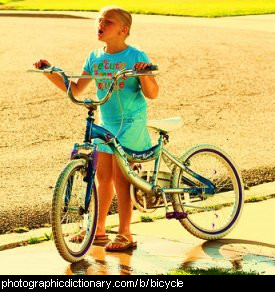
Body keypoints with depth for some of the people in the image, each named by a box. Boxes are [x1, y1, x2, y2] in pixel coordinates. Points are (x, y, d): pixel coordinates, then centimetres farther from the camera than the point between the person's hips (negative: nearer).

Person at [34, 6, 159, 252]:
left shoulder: (136, 56, -12)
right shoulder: (95, 57, 4)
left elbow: (152, 94, -13)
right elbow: (76, 89, 9)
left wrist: (144, 74, -32)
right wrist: (50, 73, -1)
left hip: (131, 123, -6)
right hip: (106, 123, 6)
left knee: (120, 177, -7)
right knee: (102, 175, 10)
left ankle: (125, 235, -1)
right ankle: (99, 229, 22)